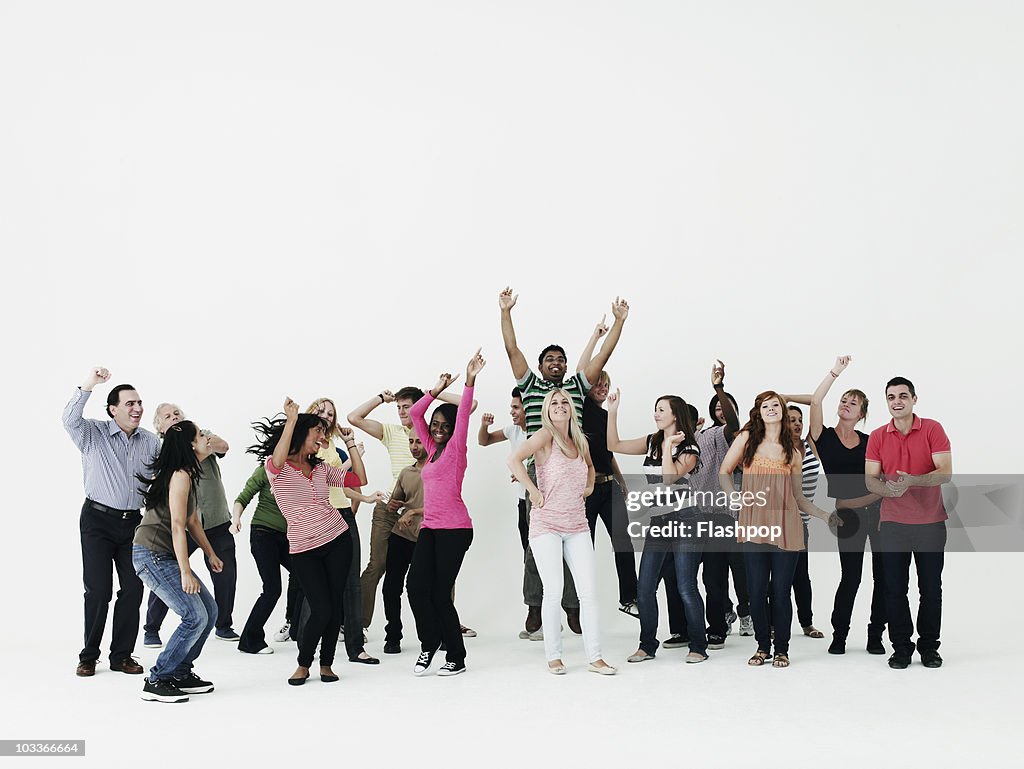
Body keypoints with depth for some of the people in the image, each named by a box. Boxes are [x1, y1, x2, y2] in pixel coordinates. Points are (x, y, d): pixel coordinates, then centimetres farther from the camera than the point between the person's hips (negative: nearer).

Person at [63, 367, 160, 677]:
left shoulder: (151, 442, 8)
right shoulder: (94, 433, -3)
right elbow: (70, 419, -23)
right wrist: (87, 386, -36)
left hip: (134, 523, 4)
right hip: (98, 520, -4)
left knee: (133, 589, 3)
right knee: (98, 590, -4)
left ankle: (122, 655, 14)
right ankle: (88, 656, 10)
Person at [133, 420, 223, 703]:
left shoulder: (189, 475, 15)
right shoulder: (180, 475, -16)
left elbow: (193, 521, 24)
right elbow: (177, 526, -20)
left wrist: (211, 554, 30)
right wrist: (185, 572, -21)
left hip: (165, 556, 10)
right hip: (152, 554, -10)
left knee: (209, 610, 9)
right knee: (195, 616, -13)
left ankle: (180, 674, 17)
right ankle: (156, 682, -4)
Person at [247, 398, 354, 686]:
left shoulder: (321, 468, 11)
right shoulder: (276, 468, -5)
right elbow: (278, 459, -30)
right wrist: (292, 418, -30)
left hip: (337, 541, 5)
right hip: (304, 550, -4)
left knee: (335, 607, 4)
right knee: (321, 611, -9)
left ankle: (326, 664, 24)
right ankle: (303, 665, 15)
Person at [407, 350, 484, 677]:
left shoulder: (455, 448, -2)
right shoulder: (433, 449, 16)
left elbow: (463, 416, -16)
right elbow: (414, 414, 19)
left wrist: (470, 382, -24)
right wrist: (437, 389, 13)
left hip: (454, 530, -6)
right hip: (429, 528, 7)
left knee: (441, 593, -4)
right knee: (416, 588, -4)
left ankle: (456, 657, 10)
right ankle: (429, 643, 14)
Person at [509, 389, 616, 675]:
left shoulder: (581, 441, 12)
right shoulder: (545, 436, -7)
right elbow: (514, 460, -20)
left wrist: (589, 486, 16)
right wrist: (533, 491, -17)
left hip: (577, 526, 5)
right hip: (547, 525, -5)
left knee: (589, 591, 0)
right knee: (553, 591, -5)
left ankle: (594, 657, 6)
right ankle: (553, 657, 9)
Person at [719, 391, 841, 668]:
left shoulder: (793, 451, 12)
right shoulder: (747, 438, 7)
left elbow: (798, 497, 16)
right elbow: (724, 472, 14)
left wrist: (826, 516, 8)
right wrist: (737, 498, 1)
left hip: (785, 527, 1)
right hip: (753, 526, 0)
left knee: (781, 592, 3)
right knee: (756, 591, 2)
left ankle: (781, 650, 17)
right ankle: (762, 647, 19)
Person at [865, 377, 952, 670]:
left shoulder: (933, 429, -2)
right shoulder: (877, 437, 4)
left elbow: (945, 473, -11)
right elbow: (870, 479, -1)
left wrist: (911, 481, -26)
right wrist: (887, 489, -23)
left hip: (931, 521, -1)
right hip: (892, 522, 1)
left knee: (931, 588, 6)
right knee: (895, 588, 3)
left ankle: (929, 646, 20)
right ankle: (901, 647, 13)